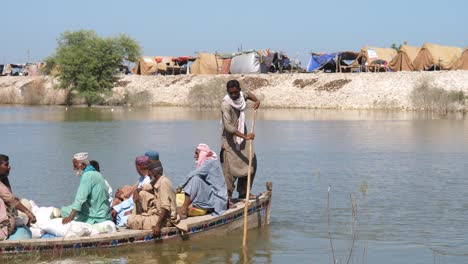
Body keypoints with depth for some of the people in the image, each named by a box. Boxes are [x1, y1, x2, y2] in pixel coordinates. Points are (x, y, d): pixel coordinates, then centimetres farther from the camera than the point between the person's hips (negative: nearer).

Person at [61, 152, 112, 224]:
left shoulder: (87, 176, -15)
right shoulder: (96, 174, 14)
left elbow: (80, 199, -26)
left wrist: (70, 218, -33)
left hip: (95, 219, -10)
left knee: (64, 211, -7)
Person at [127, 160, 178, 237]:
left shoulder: (163, 183, -21)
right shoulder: (156, 182, 8)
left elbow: (166, 208, -28)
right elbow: (140, 189, 21)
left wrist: (158, 225, -32)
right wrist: (136, 192, -3)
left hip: (165, 218, -10)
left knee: (131, 221, -16)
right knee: (141, 193, 12)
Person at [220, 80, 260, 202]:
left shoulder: (241, 96, 1)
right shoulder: (226, 105, -23)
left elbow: (248, 94, 27)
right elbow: (228, 126, -33)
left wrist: (257, 100, 6)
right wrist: (245, 136, -39)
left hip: (241, 140, 8)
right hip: (230, 141, -8)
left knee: (250, 163, 9)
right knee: (230, 169, -13)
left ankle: (243, 193, 19)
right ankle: (227, 197, -10)